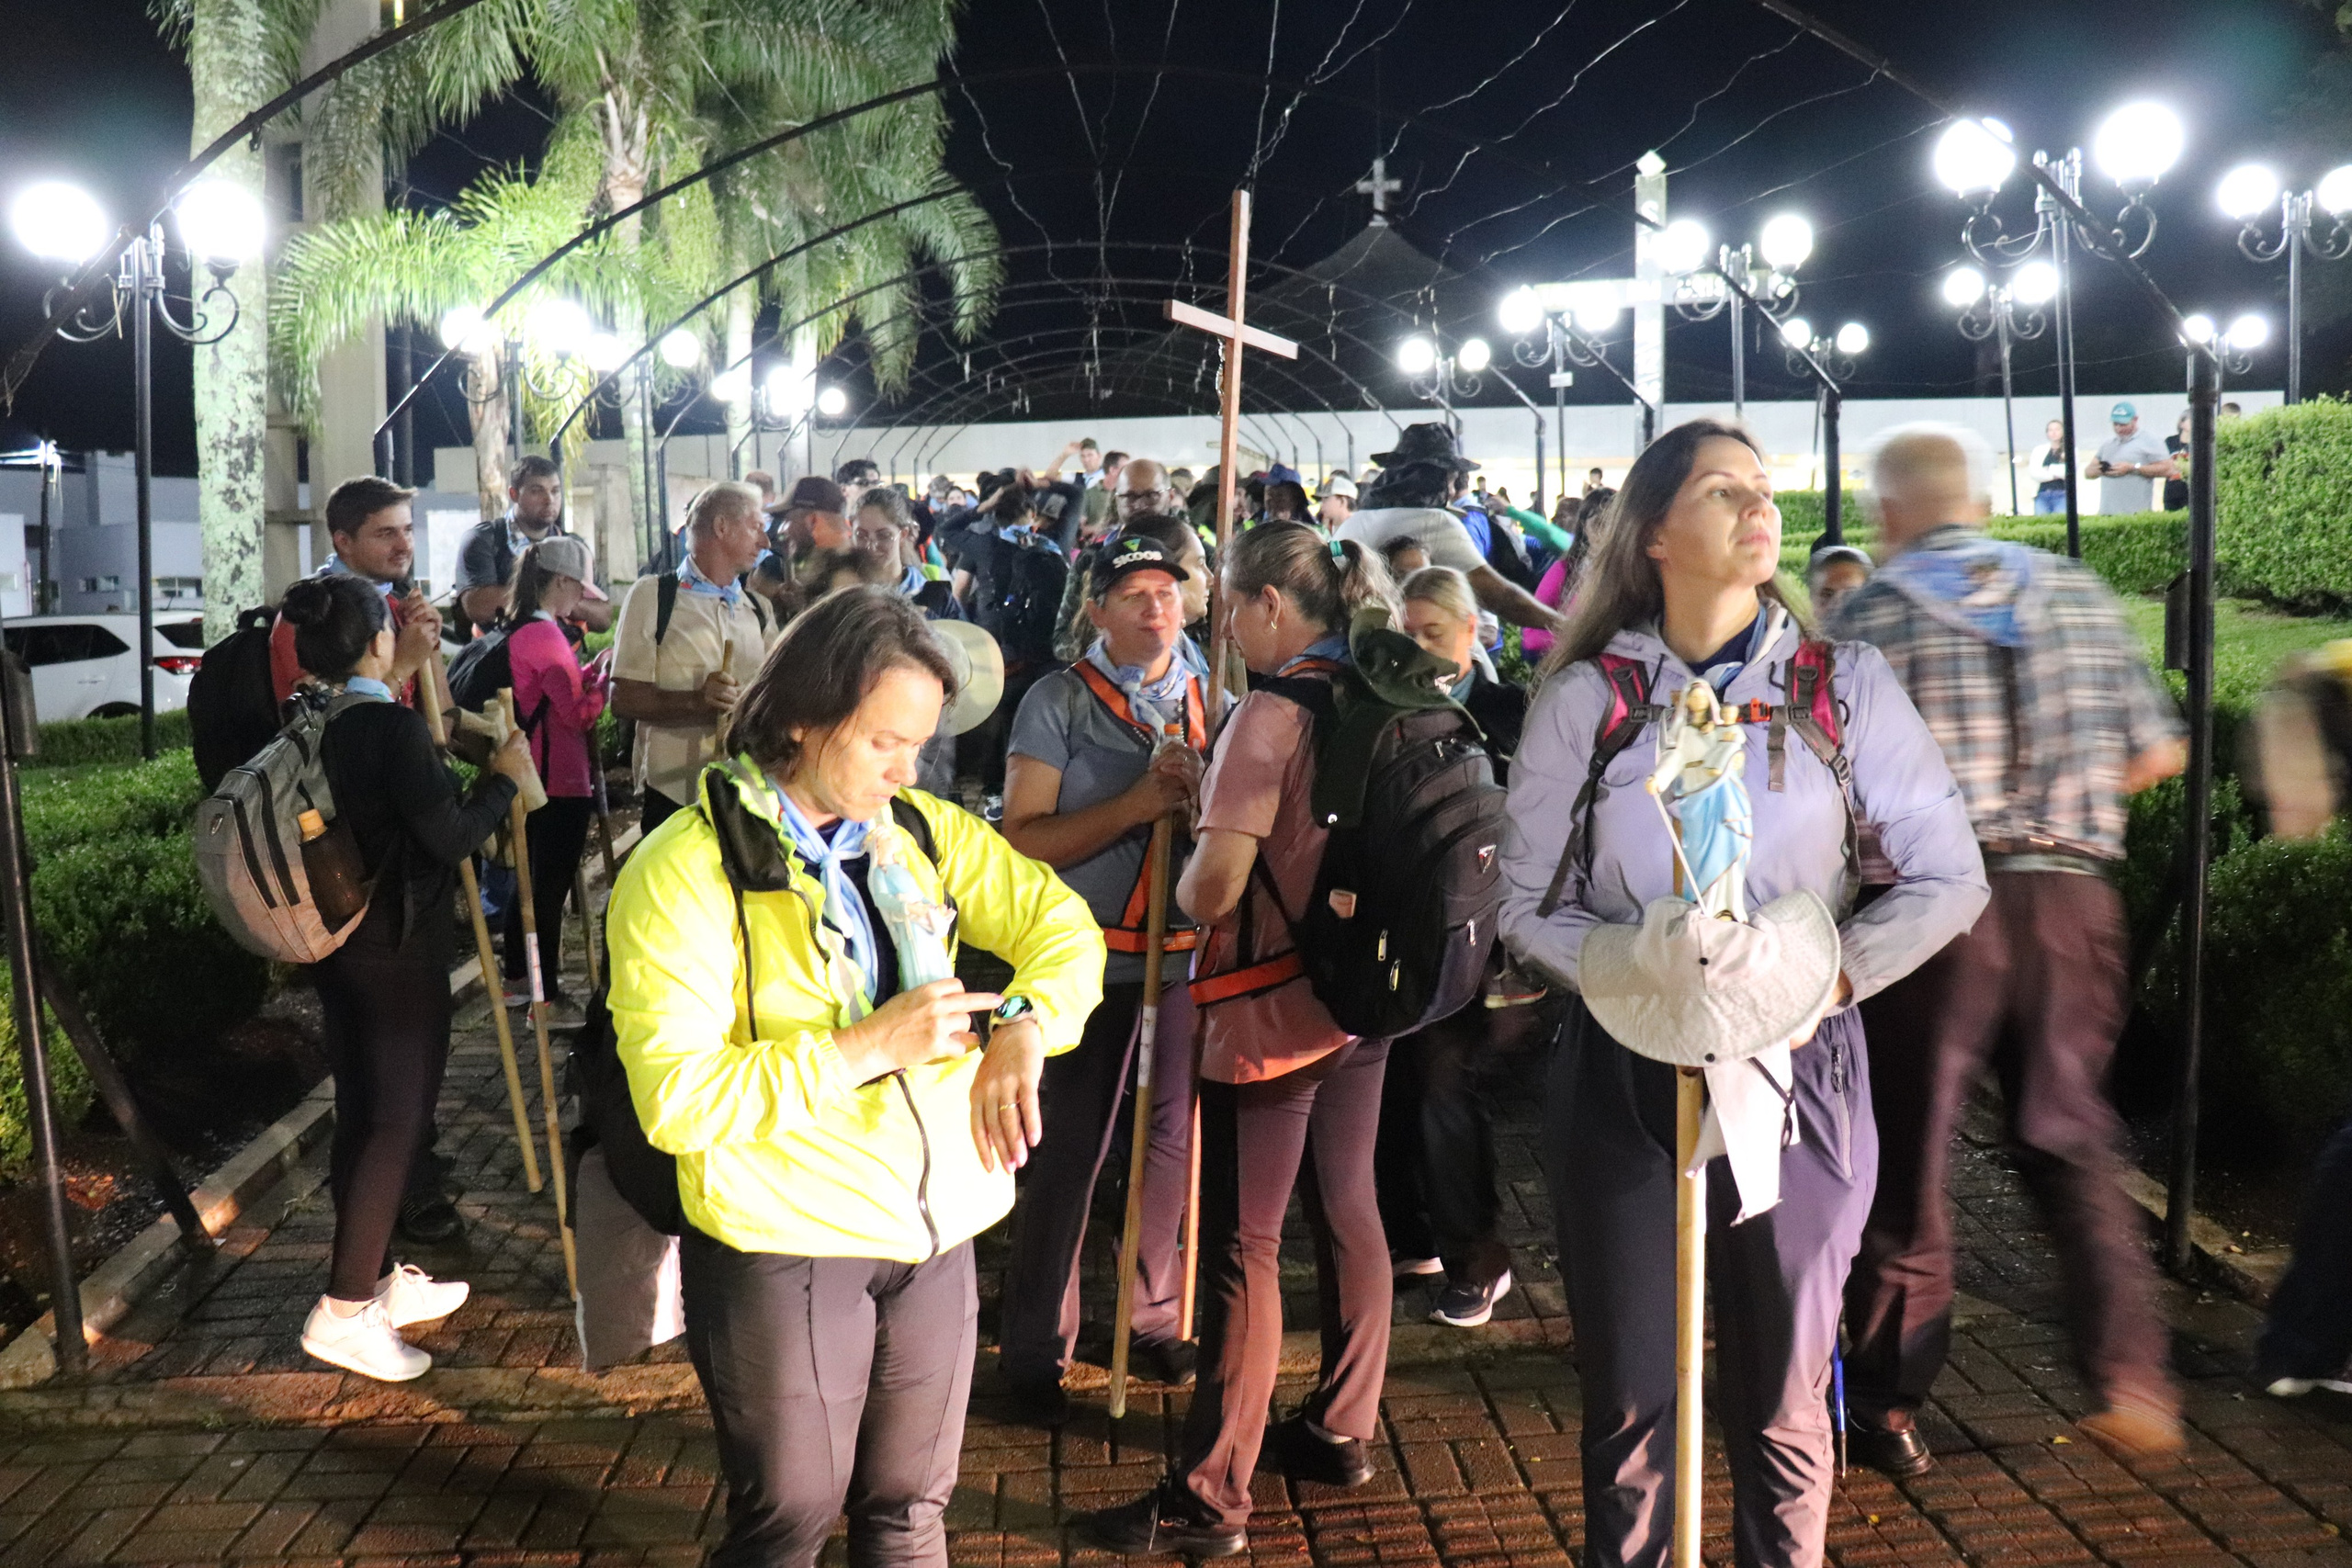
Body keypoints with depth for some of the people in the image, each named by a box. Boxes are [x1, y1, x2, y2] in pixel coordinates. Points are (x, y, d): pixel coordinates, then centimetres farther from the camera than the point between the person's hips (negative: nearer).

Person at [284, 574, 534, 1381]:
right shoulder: (392, 726, -20)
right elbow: (450, 837, -18)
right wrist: (503, 776, -4)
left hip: (336, 944, 8)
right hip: (400, 952, -8)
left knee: (362, 1114, 16)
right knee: (397, 1122, -1)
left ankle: (377, 1280, 29)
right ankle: (343, 1312, 1)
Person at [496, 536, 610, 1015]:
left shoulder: (517, 630, 11)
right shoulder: (545, 634, -19)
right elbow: (580, 712, -20)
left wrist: (594, 669, 7)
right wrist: (606, 674, -6)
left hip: (535, 776, 10)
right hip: (562, 782, -10)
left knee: (533, 879, 18)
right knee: (552, 884, -1)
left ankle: (518, 977, 27)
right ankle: (545, 992, 6)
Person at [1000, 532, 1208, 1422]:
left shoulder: (1206, 699, 8)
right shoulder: (1058, 703, -5)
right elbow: (1022, 839, -12)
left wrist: (1201, 795, -10)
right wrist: (1139, 803, -22)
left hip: (1186, 952, 5)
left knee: (1173, 1142, 13)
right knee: (1067, 1155, 1)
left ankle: (1153, 1319, 30)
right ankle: (1034, 1349, 15)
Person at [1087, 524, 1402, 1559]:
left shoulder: (1271, 715, -19)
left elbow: (1212, 891, -23)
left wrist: (1185, 872, -1)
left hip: (1270, 1013, -8)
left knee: (1242, 1244, -1)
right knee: (1347, 1209, 18)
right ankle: (1343, 1429, 33)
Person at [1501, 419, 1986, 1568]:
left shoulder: (1843, 684, 2)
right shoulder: (1586, 696, 0)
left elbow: (1949, 878, 1)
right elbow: (1530, 904, 2)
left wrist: (1827, 973, -14)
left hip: (1800, 1072, 1)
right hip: (1621, 1074, 0)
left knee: (1782, 1399, 11)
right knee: (1628, 1397, 6)